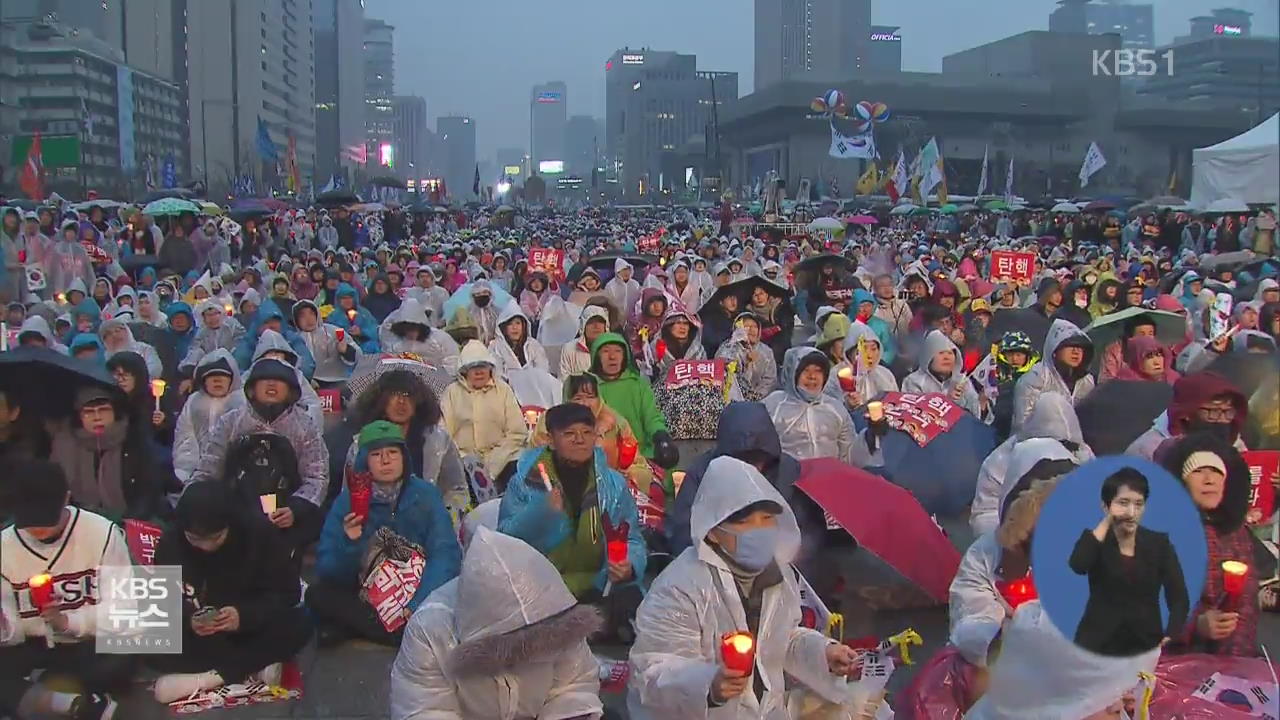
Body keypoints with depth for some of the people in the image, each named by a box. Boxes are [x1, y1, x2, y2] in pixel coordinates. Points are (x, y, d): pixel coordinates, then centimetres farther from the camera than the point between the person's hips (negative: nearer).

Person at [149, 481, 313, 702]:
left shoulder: (258, 532, -19)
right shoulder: (171, 542, -15)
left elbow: (288, 591, -15)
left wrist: (245, 614, -32)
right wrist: (187, 619, -29)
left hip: (249, 628, -1)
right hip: (197, 633, 1)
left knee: (298, 625, -30)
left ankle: (207, 678, -27)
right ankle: (254, 667, -25)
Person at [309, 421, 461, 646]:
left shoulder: (425, 494, -4)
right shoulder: (349, 499, -3)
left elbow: (446, 554, -14)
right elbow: (326, 571, -7)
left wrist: (418, 604, -27)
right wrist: (348, 544, -27)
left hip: (417, 596, -1)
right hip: (365, 599, 1)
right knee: (317, 594, -24)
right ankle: (411, 635, -19)